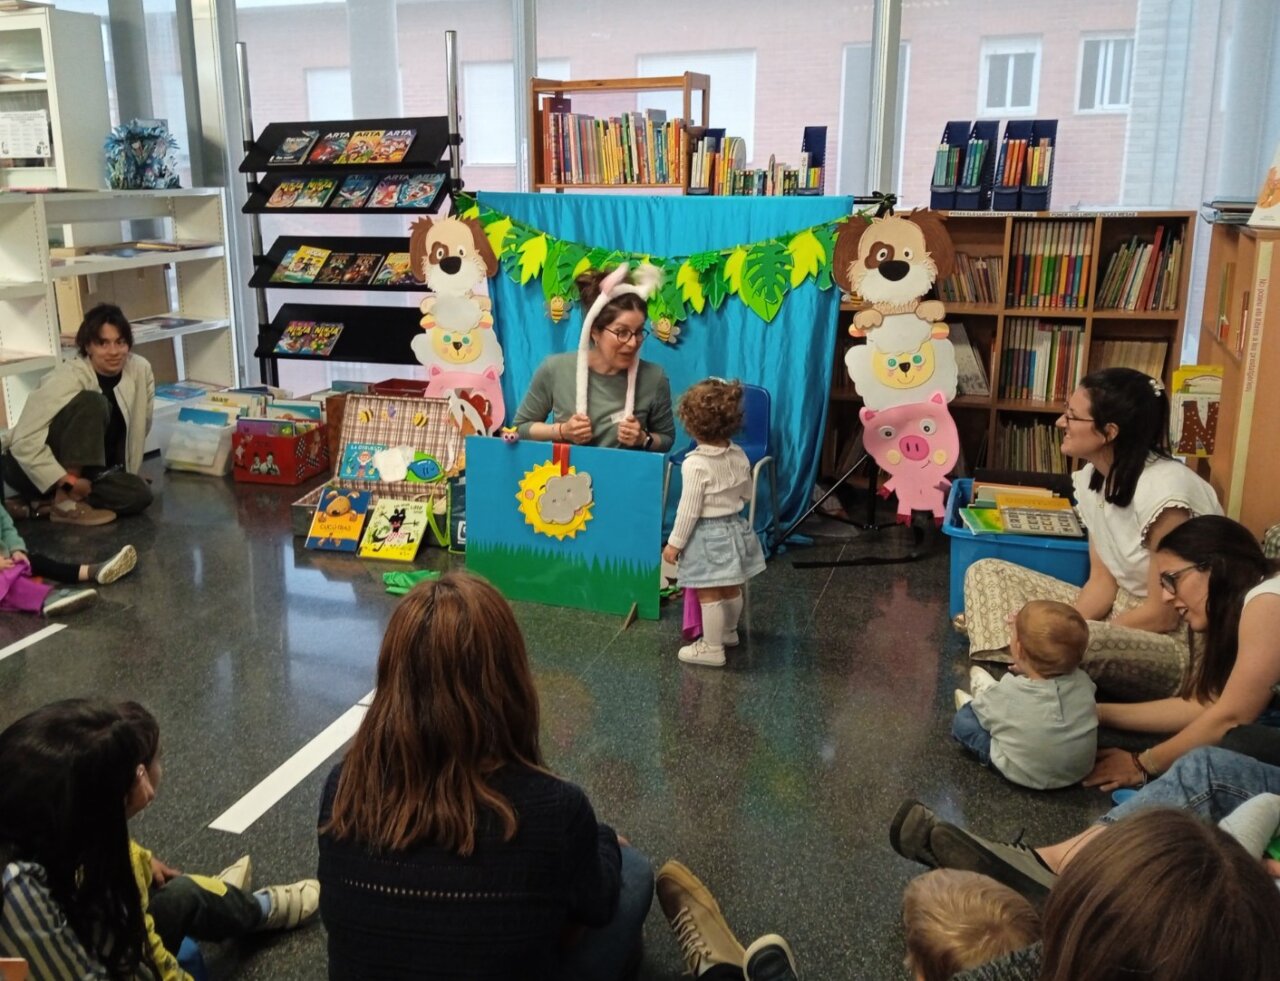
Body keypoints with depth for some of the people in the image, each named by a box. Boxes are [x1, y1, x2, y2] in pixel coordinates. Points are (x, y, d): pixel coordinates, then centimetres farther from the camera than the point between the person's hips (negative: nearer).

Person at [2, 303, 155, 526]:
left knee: (138, 494, -19)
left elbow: (141, 425, 5)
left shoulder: (140, 370, -9)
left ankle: (37, 505, -5)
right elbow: (24, 441, -29)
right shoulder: (67, 378, -24)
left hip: (82, 470, 7)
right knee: (91, 403, -29)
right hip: (30, 467, -7)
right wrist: (67, 481, -32)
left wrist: (125, 475, 8)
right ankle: (66, 502, -26)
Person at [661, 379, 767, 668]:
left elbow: (689, 510, -19)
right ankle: (728, 632, 41)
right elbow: (747, 494, 10)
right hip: (734, 527, 8)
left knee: (709, 595, 2)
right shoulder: (739, 455, -2)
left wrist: (674, 543, -9)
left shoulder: (695, 464, -23)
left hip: (707, 535, -8)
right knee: (731, 590, 22)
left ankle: (712, 649, 10)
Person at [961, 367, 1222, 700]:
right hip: (1122, 611, 9)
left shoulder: (1163, 490, -26)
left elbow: (1165, 613, -21)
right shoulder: (1092, 477, -1)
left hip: (1182, 644, -9)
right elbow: (1102, 581, 3)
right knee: (988, 573, 3)